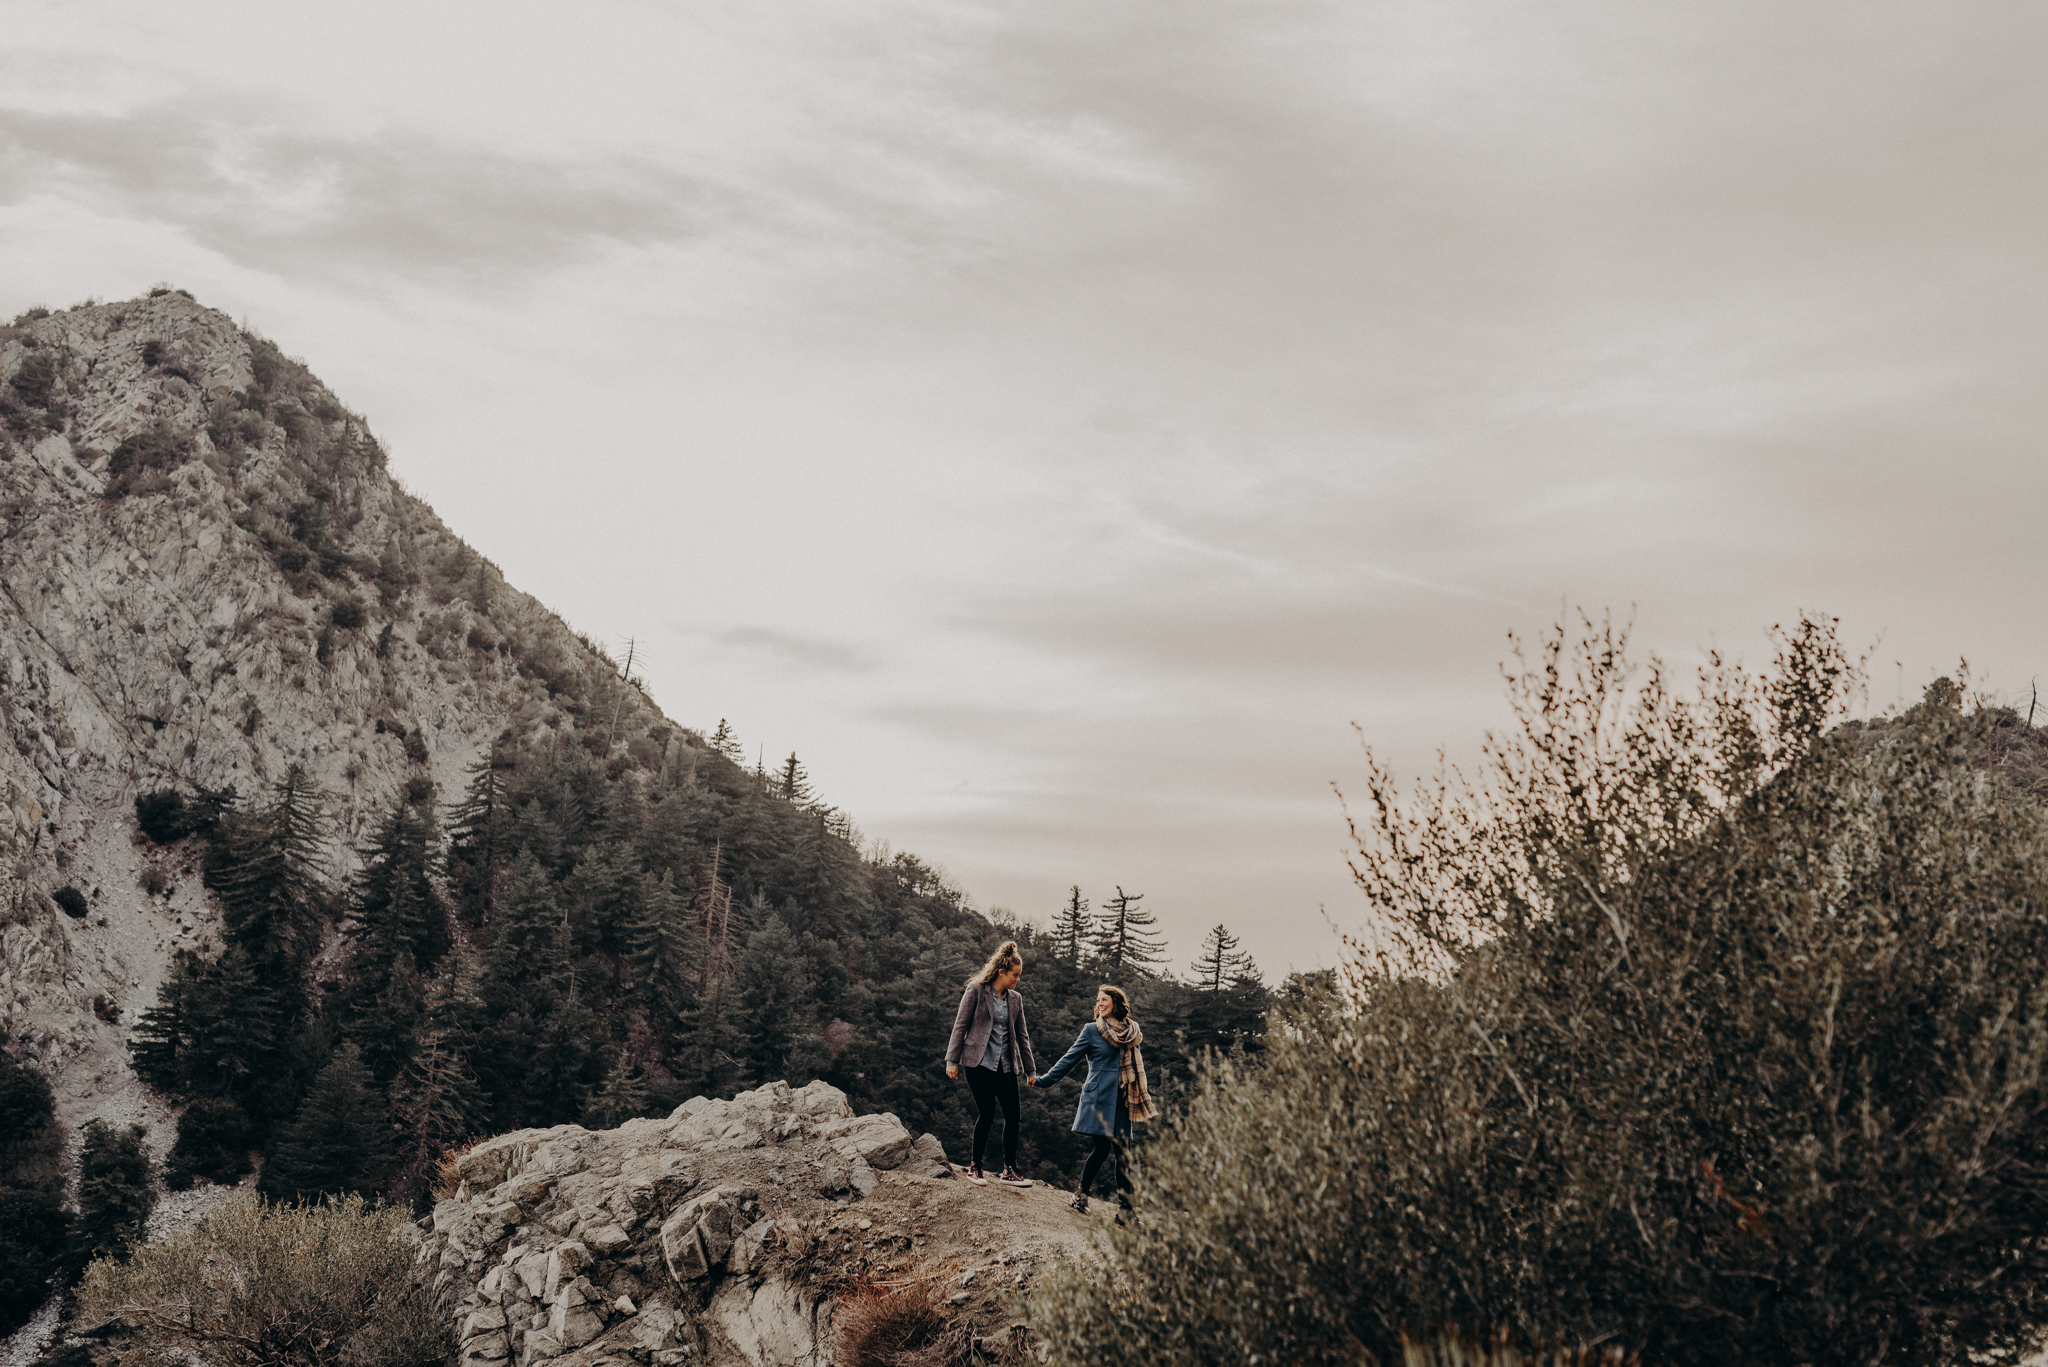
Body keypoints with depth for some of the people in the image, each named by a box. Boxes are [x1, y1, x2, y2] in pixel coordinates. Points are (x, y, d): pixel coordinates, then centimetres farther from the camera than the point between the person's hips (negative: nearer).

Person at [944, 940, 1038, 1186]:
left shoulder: (1015, 998, 13)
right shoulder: (976, 990, -2)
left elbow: (1022, 1034, 17)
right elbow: (960, 1025, -2)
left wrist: (1030, 1069, 16)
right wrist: (952, 1060, -7)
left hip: (1006, 1065, 5)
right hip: (979, 1062, -5)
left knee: (1012, 1115, 0)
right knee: (986, 1113, -9)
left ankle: (1009, 1169, 9)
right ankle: (975, 1166, 6)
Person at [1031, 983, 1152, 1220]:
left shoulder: (1132, 1032, 12)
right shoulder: (1092, 1030, 2)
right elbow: (1070, 1059, 5)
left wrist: (1143, 1094, 17)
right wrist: (1044, 1080, 3)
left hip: (1121, 1099, 3)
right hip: (1099, 1096, -3)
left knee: (1122, 1151, -2)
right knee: (1102, 1146, -13)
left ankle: (1125, 1207, -1)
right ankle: (1081, 1193, 5)